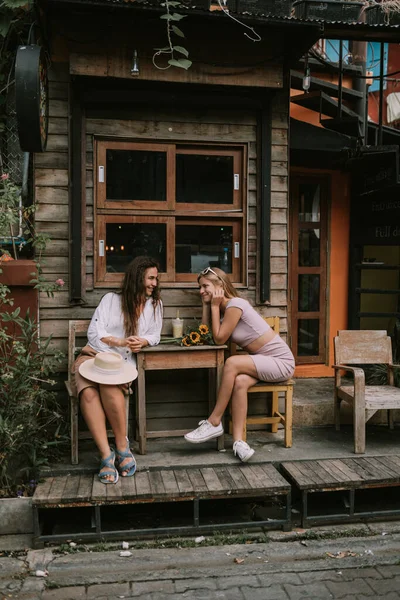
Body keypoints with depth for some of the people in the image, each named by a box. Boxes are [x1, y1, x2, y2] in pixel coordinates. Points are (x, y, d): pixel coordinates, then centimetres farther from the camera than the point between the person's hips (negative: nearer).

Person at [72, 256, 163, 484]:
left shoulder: (155, 304, 16)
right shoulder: (111, 299, 8)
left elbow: (155, 335, 10)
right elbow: (94, 332, 0)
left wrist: (143, 341, -13)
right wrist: (120, 342, -14)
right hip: (93, 355, 0)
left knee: (110, 386, -37)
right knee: (88, 392, -34)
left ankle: (122, 446, -23)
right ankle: (106, 455, -35)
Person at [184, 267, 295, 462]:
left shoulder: (235, 304, -19)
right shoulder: (223, 307, 9)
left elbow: (219, 338, -17)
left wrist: (214, 306, -13)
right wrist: (206, 305, 1)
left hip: (281, 361, -8)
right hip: (262, 360, 8)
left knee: (232, 363, -29)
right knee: (240, 382, -25)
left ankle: (214, 423, -18)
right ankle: (238, 440, -27)